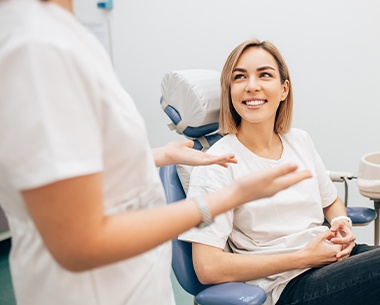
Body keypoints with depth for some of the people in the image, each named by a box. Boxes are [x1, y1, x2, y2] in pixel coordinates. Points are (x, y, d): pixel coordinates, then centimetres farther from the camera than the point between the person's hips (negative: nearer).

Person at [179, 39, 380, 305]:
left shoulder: (300, 140, 9)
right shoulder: (217, 164, -11)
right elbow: (208, 267, -17)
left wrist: (343, 224, 0)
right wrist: (303, 257, -14)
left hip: (334, 256, 7)